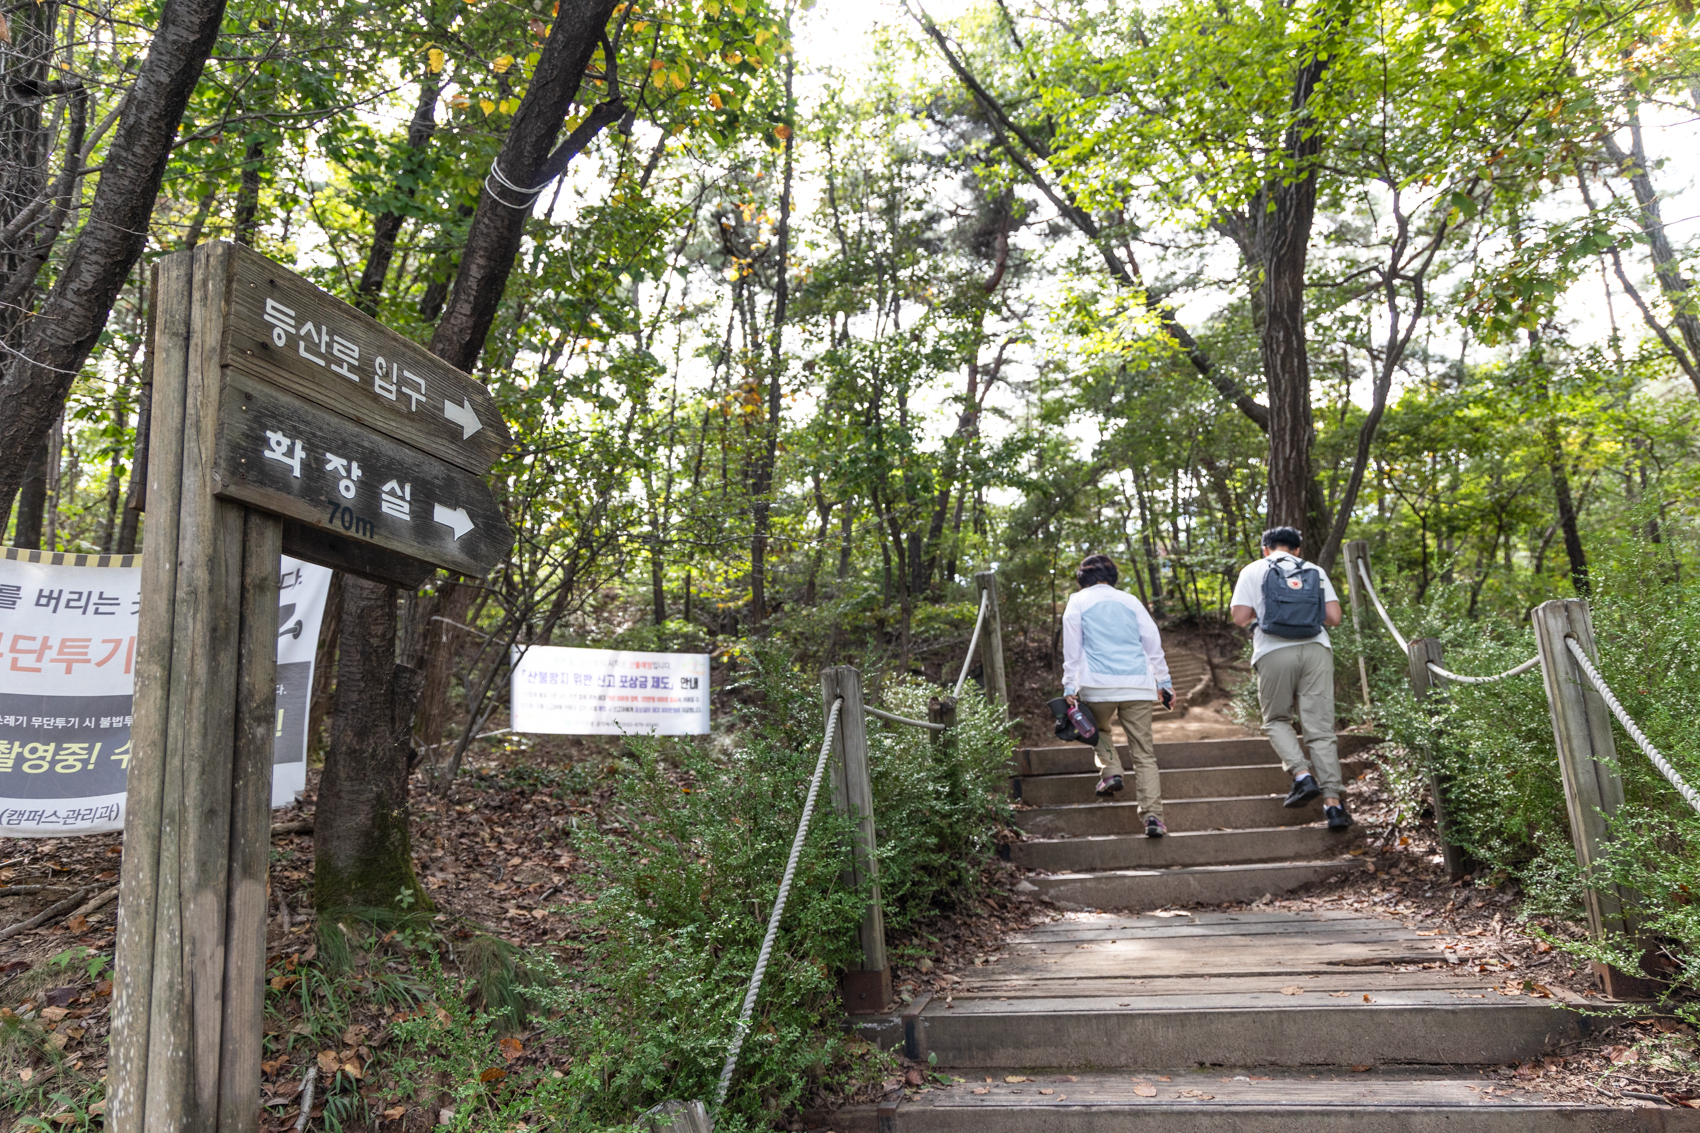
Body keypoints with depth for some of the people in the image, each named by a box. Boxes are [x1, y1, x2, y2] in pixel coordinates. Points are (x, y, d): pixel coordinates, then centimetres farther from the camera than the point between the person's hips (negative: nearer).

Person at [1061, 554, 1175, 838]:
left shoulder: (1078, 602, 9)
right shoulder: (1130, 601, 16)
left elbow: (1072, 648, 3)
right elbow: (1153, 642, 13)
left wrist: (1069, 687, 3)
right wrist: (1164, 681, 17)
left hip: (1098, 686, -2)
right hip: (1138, 686, 2)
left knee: (1098, 729, 27)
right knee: (1144, 753, 3)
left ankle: (1110, 771, 3)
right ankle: (1153, 815, -8)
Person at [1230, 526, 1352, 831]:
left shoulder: (1253, 571, 11)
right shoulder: (1315, 571, 17)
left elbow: (1240, 618, 0)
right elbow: (1334, 617, 8)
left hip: (1274, 653, -2)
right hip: (1316, 649, 2)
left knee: (1276, 720, 16)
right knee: (1320, 729, 3)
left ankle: (1302, 775, -6)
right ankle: (1333, 802, -2)